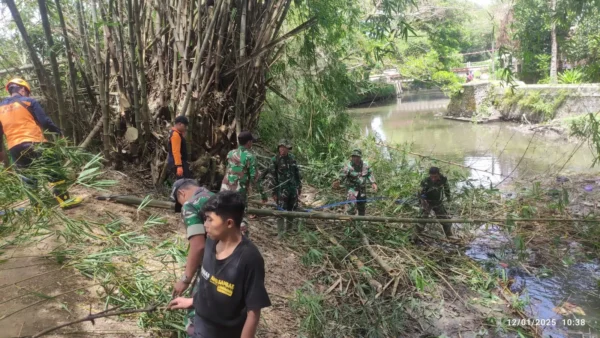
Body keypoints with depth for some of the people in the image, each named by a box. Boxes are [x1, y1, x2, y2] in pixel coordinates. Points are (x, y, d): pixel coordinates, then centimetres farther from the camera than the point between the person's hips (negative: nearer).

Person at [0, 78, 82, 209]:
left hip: (14, 149, 5)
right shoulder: (29, 101, 0)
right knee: (54, 172, 3)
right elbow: (45, 121, -7)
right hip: (34, 144, -5)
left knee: (28, 179, 14)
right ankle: (65, 200, 2)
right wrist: (59, 132, 6)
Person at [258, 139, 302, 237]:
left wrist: (299, 186, 14)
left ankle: (288, 230, 28)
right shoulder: (275, 160, -8)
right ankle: (281, 233, 4)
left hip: (293, 189, 5)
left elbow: (297, 173, 14)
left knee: (292, 210, 11)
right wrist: (274, 192, -10)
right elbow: (272, 177, -9)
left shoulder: (292, 158, 6)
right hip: (282, 190, -5)